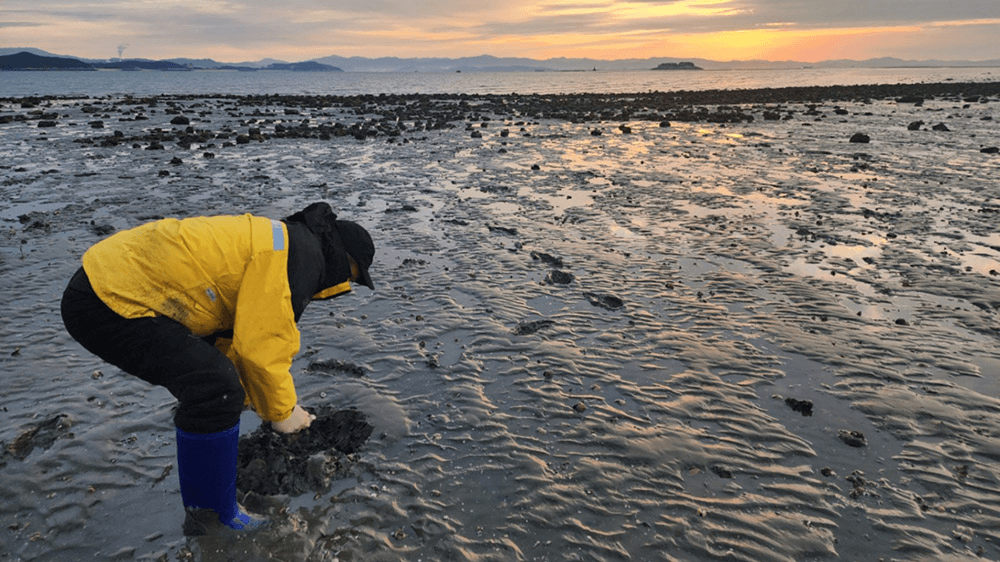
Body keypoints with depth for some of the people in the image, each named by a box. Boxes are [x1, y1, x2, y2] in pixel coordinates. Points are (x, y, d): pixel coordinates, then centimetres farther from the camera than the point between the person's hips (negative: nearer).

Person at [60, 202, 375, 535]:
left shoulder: (280, 243, 19)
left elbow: (249, 333, 26)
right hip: (105, 304, -11)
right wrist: (281, 412, -2)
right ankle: (210, 521, -2)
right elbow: (260, 348, -18)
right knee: (217, 390, -19)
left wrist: (261, 400, 26)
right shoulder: (302, 257, -14)